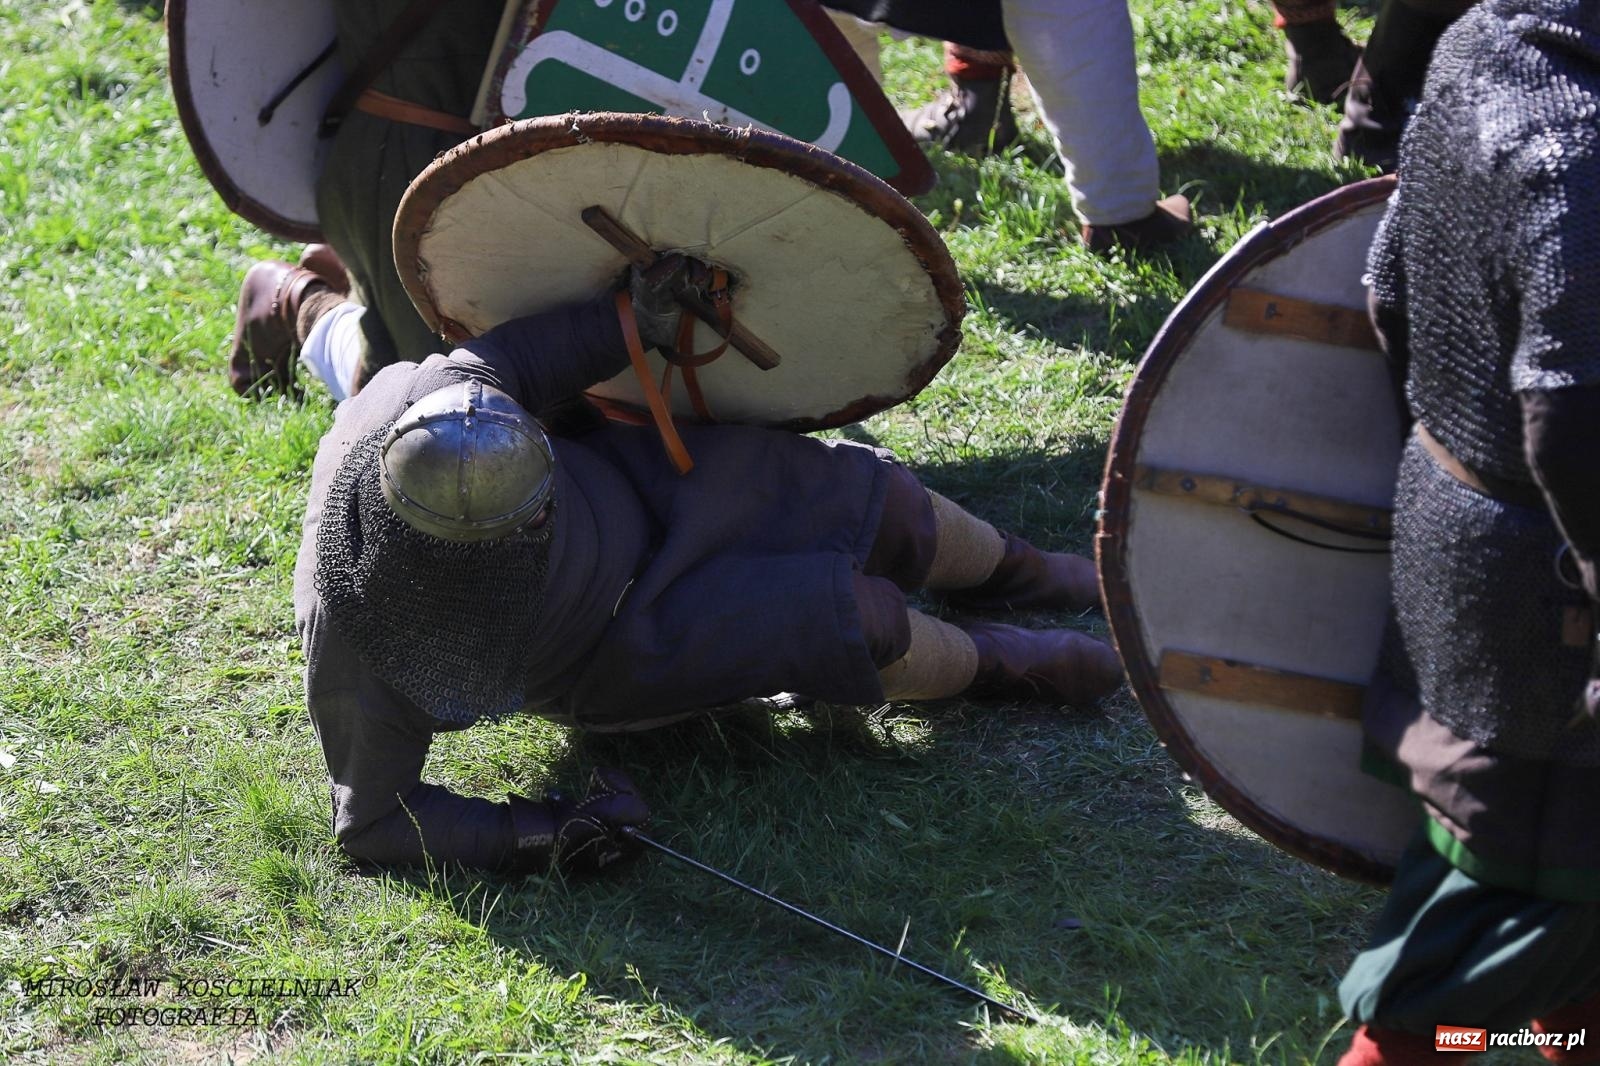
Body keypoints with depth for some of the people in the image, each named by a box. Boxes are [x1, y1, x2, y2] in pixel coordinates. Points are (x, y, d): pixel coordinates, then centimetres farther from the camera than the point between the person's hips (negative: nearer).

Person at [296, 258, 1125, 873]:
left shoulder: (432, 397, -31)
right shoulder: (354, 634, -38)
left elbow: (520, 359, -7)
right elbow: (370, 822, -25)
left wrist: (634, 317, -20)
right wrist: (535, 834, -33)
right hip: (611, 659, -4)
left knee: (880, 504, 2)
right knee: (857, 617, -12)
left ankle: (1005, 572, 36)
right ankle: (991, 666, 22)